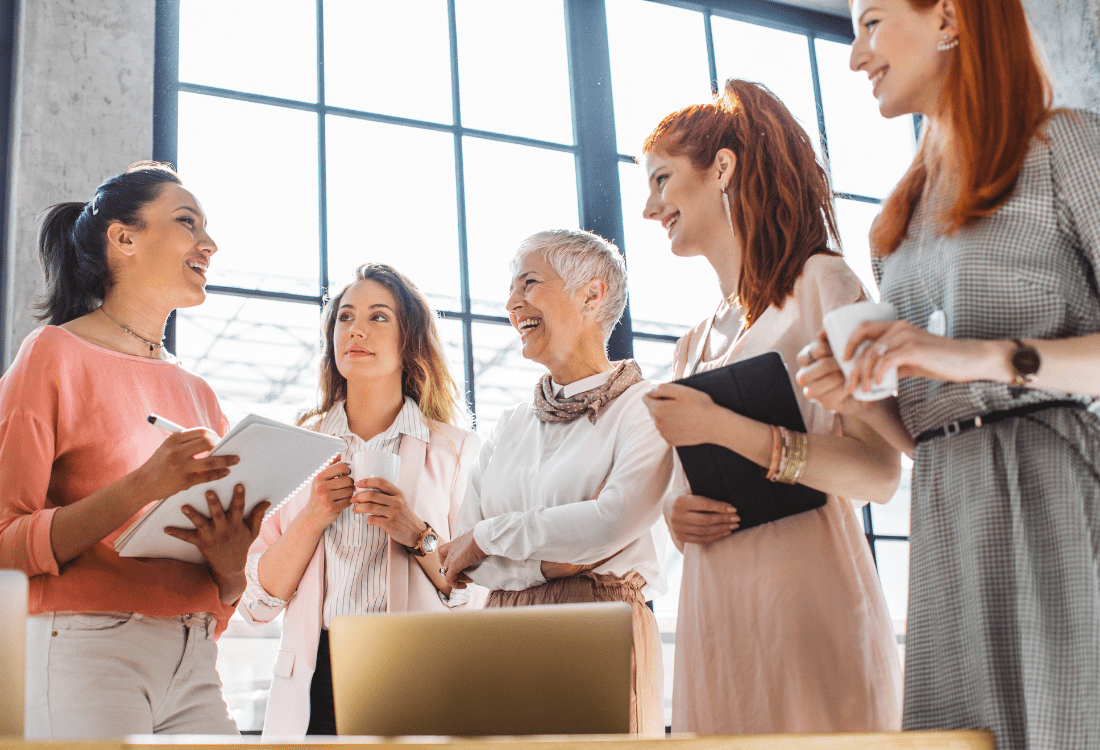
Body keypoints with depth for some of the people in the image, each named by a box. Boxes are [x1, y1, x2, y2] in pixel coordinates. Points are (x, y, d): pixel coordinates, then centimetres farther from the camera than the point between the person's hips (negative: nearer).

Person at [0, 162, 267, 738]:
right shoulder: (56, 353, -1)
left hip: (193, 668, 6)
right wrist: (140, 489, -22)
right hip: (84, 649, -5)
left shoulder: (197, 395, 16)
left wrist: (229, 562, -6)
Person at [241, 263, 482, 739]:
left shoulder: (455, 449, 5)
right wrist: (312, 518, -8)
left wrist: (417, 535, -15)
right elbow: (260, 601, 6)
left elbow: (478, 596, 1)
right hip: (316, 677, 1)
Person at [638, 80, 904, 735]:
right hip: (713, 611, 6)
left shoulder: (821, 285, -2)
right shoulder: (696, 344, 19)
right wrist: (675, 510, 0)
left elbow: (880, 474, -11)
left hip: (808, 602, -6)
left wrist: (724, 427, -17)